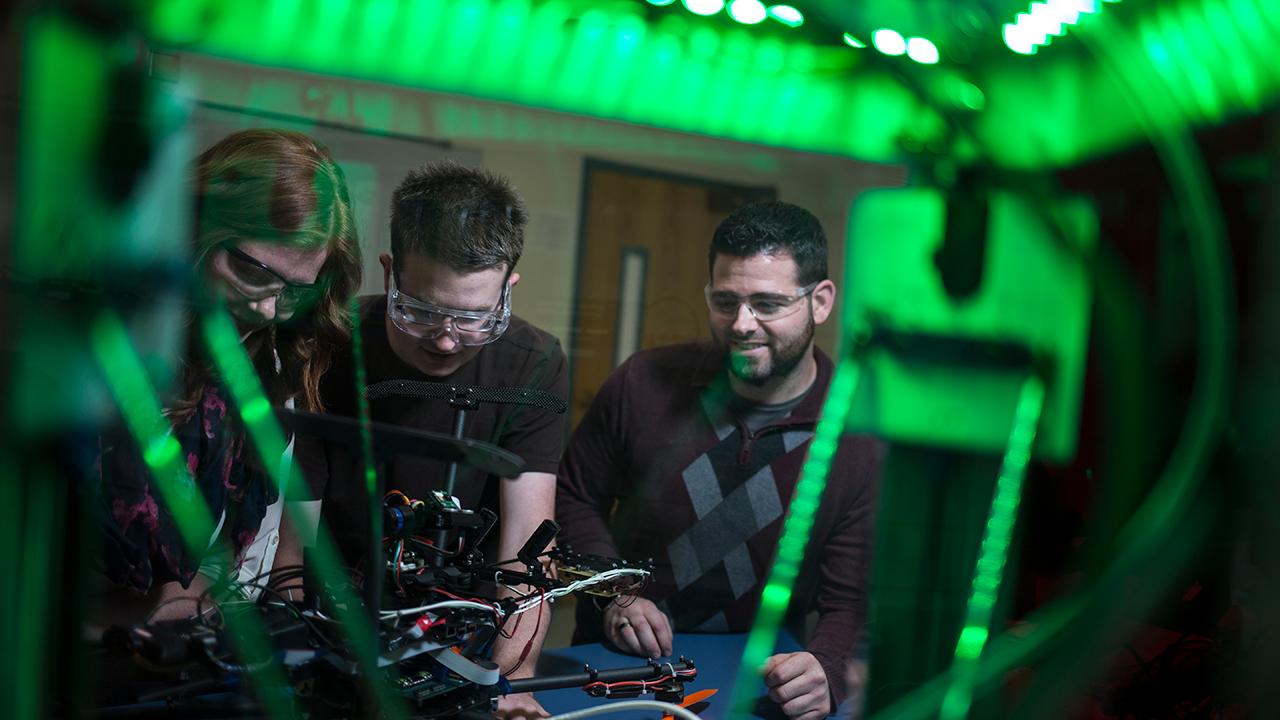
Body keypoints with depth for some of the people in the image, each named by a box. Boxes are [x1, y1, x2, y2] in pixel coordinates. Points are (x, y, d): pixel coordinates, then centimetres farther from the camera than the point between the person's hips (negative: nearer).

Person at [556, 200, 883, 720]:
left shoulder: (865, 444, -10)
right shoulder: (644, 382, -6)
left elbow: (851, 604, -9)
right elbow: (575, 498, 6)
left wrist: (825, 668, -30)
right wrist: (615, 595, -8)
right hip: (616, 661, -2)